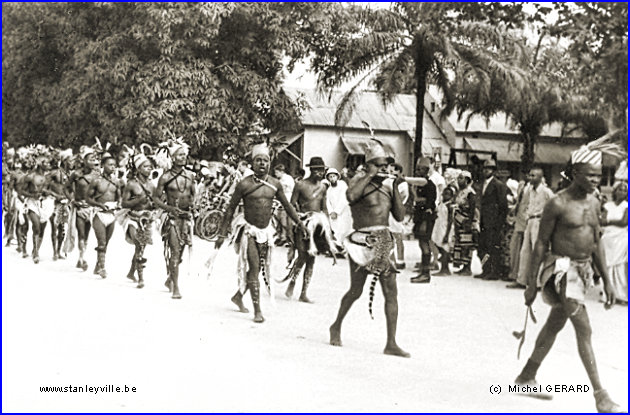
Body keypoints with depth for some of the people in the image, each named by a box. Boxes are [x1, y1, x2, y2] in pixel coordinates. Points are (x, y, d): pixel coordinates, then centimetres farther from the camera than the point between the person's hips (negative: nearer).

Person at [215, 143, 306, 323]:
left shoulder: (275, 184, 2)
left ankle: (238, 296, 34)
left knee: (258, 268, 11)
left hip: (265, 231, 5)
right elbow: (230, 210, -5)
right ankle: (257, 310, -9)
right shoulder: (245, 184, -10)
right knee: (253, 268, -12)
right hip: (248, 230, -5)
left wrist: (299, 223, 14)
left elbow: (287, 205, 16)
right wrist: (222, 234, -6)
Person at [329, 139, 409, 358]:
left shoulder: (388, 185, 12)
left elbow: (400, 216, 5)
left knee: (391, 293, -2)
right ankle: (336, 327, 30)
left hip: (384, 243, 5)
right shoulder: (359, 179, -3)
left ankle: (391, 344, 0)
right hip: (363, 241, -5)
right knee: (355, 291, 5)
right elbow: (351, 196, -28)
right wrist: (370, 175, -18)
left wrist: (395, 187, -2)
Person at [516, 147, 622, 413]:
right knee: (584, 330, -10)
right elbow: (541, 244, -10)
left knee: (555, 324, 16)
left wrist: (606, 280, 13)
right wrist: (531, 285, -9)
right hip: (562, 268, -8)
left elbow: (597, 242, 15)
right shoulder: (558, 204, -14)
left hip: (584, 269, 8)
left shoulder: (594, 203, 8)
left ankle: (527, 376, 29)